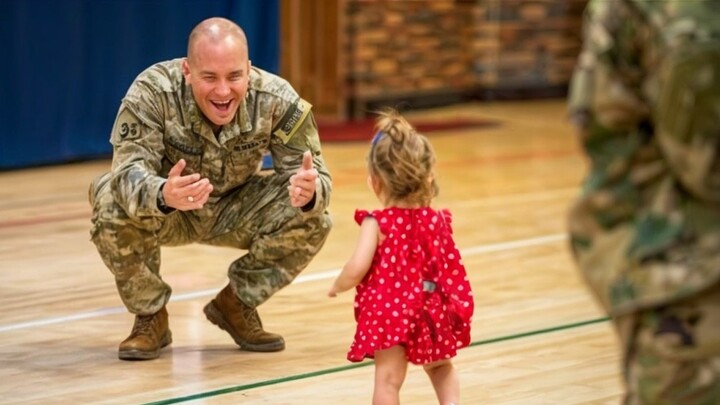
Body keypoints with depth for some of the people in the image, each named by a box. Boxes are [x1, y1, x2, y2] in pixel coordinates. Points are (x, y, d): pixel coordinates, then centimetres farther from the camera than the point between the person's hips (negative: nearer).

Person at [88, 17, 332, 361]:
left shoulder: (276, 99, -25)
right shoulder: (152, 93, -31)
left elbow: (315, 175, -23)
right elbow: (128, 171, -38)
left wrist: (309, 191, -50)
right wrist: (163, 195, -63)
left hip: (234, 210, 2)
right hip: (165, 212, -2)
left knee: (311, 219, -23)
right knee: (113, 206, -34)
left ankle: (236, 304, 4)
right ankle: (150, 317, -6)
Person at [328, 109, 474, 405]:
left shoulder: (378, 224, -13)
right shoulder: (437, 220, 0)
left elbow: (356, 269, -19)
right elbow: (451, 269, 10)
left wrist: (338, 286, 2)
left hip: (389, 312, -5)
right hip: (432, 311, 5)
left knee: (388, 378, -1)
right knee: (440, 366, 29)